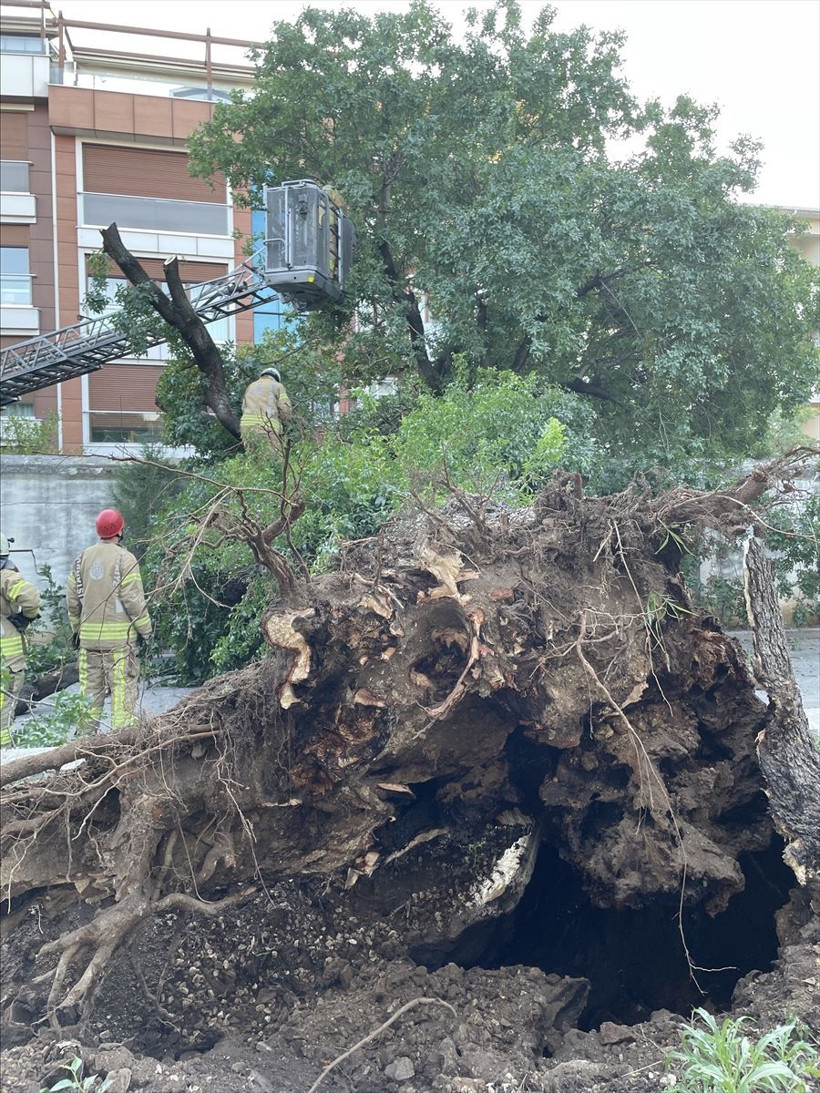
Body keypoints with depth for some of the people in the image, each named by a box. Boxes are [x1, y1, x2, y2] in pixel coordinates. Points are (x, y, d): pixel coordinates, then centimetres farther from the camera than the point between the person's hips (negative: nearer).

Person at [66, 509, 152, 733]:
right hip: (120, 637, -6)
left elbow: (72, 598, 13)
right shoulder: (125, 559, -9)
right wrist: (145, 629, -3)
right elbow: (133, 599, -12)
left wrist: (76, 628, 23)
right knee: (123, 689, -2)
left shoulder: (83, 558, 9)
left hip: (88, 636, 6)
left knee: (90, 689, 12)